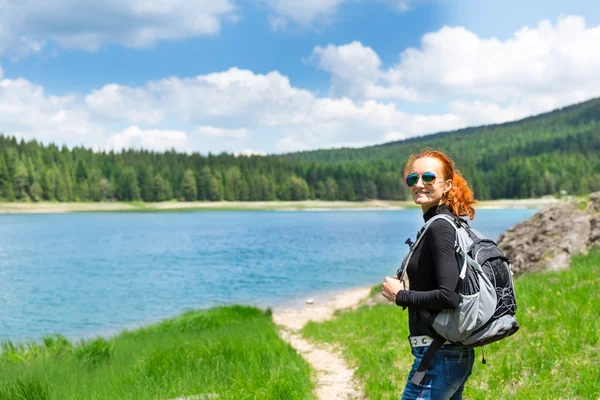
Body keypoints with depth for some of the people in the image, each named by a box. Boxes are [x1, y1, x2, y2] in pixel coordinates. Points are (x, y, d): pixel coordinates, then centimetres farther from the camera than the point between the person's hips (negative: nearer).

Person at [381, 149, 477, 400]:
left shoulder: (440, 227, -16)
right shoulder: (445, 224, 13)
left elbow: (449, 296, -24)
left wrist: (401, 295, -13)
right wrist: (409, 287, 10)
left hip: (438, 355, -10)